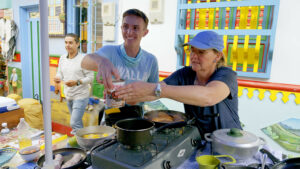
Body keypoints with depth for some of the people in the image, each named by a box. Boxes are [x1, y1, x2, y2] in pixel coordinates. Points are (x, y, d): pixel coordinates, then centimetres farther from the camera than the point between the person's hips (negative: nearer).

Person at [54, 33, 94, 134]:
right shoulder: (62, 58, 5)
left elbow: (90, 77, -14)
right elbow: (59, 73, 13)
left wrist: (77, 82, -28)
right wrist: (58, 78, -11)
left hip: (80, 96, -7)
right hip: (68, 96, 7)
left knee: (74, 123, -11)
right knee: (77, 121, 21)